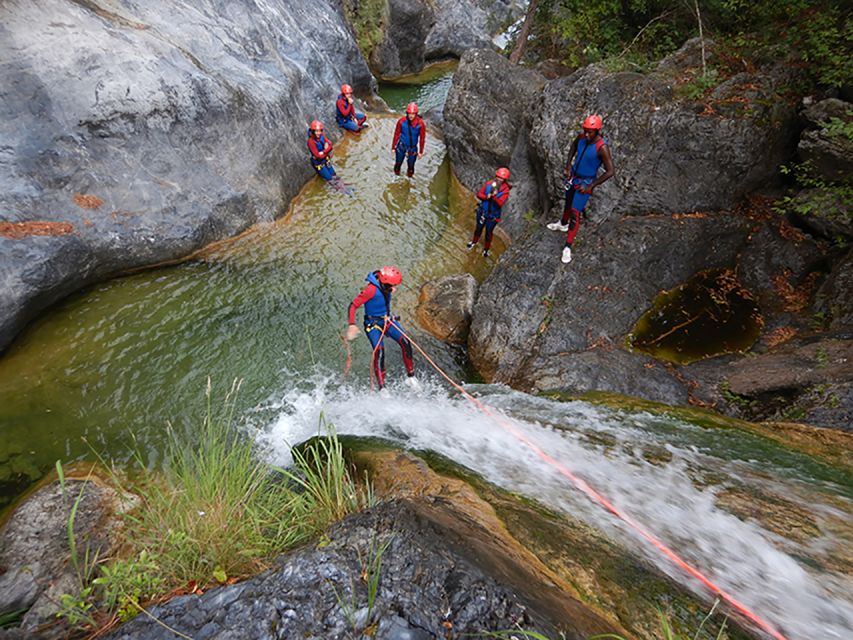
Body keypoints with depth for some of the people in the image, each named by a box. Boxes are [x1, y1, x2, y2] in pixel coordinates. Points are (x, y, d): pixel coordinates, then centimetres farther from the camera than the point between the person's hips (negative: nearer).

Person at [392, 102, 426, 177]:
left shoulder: (420, 123, -18)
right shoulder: (401, 121, -17)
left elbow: (422, 138, -6)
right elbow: (396, 134, -4)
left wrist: (421, 152, -1)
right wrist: (393, 147, 2)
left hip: (413, 148, -1)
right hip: (401, 146, 1)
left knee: (411, 166, 10)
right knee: (398, 164, 14)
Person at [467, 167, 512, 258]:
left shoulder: (505, 190, -21)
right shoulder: (489, 184, -12)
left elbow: (500, 203, -31)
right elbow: (479, 194, -9)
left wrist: (494, 196, -46)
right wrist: (486, 197, -28)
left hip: (493, 215, -3)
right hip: (482, 211, 3)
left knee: (489, 232, 15)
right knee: (479, 228, 25)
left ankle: (486, 249, 38)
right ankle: (474, 241, 53)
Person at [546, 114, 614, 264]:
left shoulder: (602, 147, -27)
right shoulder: (581, 137, -10)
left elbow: (610, 172, -25)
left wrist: (590, 186, -25)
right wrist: (568, 165, 6)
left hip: (585, 182, -6)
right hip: (573, 176, 6)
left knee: (575, 214, -10)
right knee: (568, 203, 28)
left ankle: (568, 248, -3)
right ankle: (563, 224, 57)